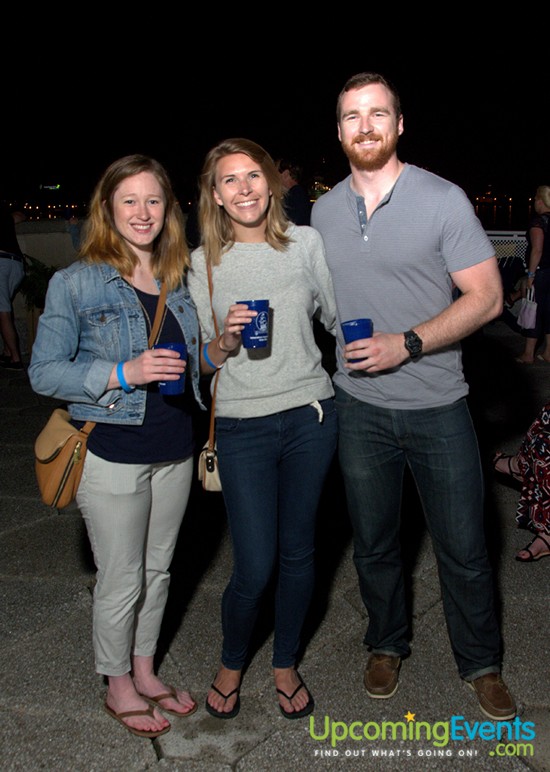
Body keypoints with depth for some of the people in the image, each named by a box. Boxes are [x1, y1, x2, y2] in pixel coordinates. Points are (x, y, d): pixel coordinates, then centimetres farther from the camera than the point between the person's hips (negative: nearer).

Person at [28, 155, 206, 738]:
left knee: (157, 568, 18)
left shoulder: (179, 279, 7)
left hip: (174, 450, 5)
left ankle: (144, 671, 40)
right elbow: (44, 372, -11)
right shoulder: (76, 283, -9)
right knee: (121, 579, 8)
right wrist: (124, 374, -24)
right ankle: (118, 688, 32)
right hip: (113, 454, -5)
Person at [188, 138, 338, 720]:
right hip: (242, 427, -1)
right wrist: (225, 339, -15)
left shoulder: (305, 241, 3)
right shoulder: (204, 262, 1)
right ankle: (231, 664, 30)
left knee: (298, 552, 13)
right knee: (254, 567, -1)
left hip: (310, 416, 2)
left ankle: (286, 664, 36)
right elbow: (204, 361, 4)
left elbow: (337, 315, 13)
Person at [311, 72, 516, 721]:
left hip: (437, 406, -3)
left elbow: (486, 297, -10)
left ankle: (480, 664, 31)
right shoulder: (323, 212, 5)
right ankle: (387, 645, 40)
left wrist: (406, 344, -20)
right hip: (360, 408, 3)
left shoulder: (443, 199, -8)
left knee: (463, 547, 7)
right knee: (373, 544, 16)